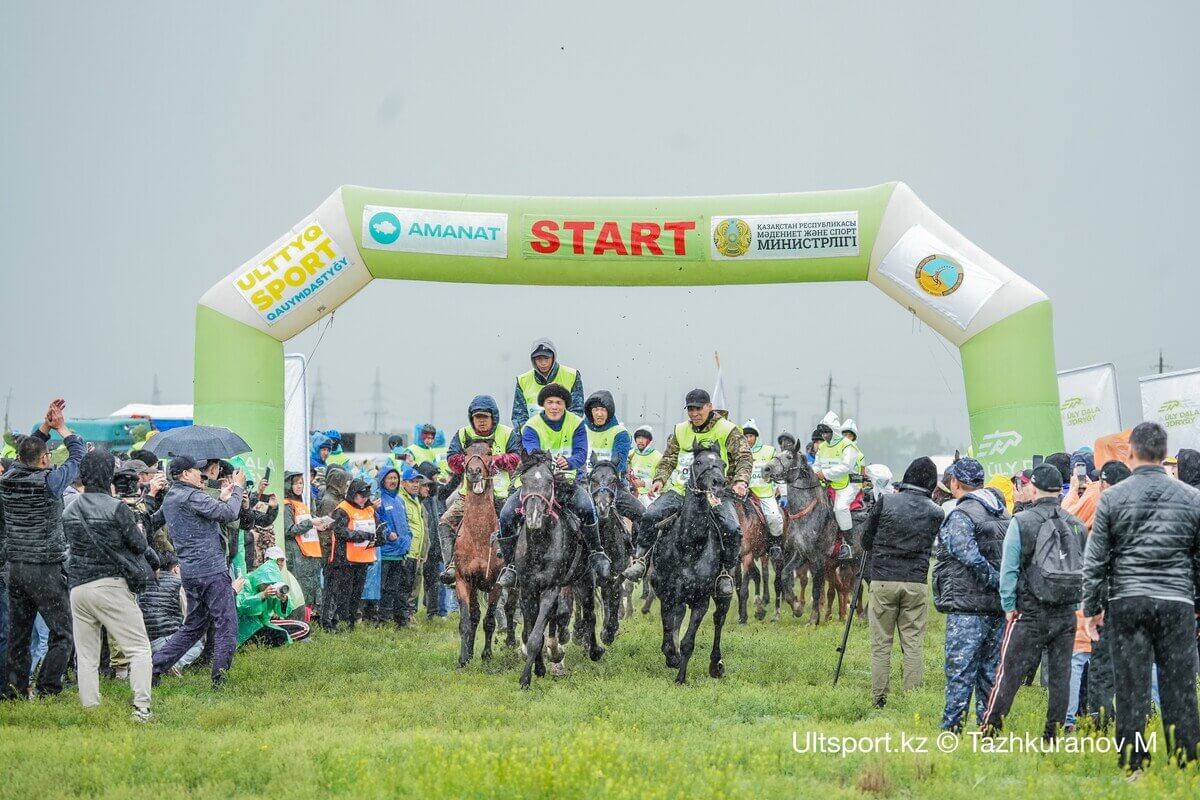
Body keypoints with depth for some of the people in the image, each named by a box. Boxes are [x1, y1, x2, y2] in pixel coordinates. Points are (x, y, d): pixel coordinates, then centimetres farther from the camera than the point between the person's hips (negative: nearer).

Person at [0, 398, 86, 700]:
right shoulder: (50, 481, -13)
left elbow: (27, 451, 22)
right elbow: (79, 454, 2)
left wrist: (46, 425, 20)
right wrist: (61, 427, 15)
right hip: (46, 569, -6)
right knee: (62, 633, -1)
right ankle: (47, 691, -7)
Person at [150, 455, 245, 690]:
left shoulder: (170, 498, 17)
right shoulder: (191, 496, -13)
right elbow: (228, 513, -15)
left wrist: (222, 497, 17)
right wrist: (238, 488, -1)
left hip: (190, 571, 9)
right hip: (211, 569, -9)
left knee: (193, 626, 17)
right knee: (226, 624, -2)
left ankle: (154, 666, 12)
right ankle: (220, 678, -3)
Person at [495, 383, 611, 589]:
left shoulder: (576, 424, 0)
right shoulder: (531, 427, -3)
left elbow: (581, 453, -11)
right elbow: (531, 454, -19)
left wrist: (568, 462, -35)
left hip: (567, 479, 0)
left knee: (586, 508, -32)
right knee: (506, 515, -19)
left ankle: (596, 554, -16)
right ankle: (510, 565, -7)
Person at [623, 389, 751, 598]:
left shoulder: (727, 431, 1)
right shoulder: (680, 431, 15)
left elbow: (744, 457, -5)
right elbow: (669, 458, 21)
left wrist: (740, 481, -23)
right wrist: (660, 479, 2)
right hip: (682, 489, 3)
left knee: (732, 529, -26)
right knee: (650, 516, -17)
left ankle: (726, 573, -10)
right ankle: (639, 559, -6)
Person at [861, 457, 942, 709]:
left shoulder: (885, 502, -3)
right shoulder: (935, 513, 0)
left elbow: (866, 540, 6)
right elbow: (930, 546, 12)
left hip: (883, 581, -1)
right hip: (917, 583, 1)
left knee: (880, 644, 5)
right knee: (914, 645, 6)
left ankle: (879, 699, 6)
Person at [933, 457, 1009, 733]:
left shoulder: (960, 516, -11)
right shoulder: (1002, 514, 14)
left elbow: (970, 557, -22)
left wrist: (996, 582, -15)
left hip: (967, 606, -8)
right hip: (998, 606, 8)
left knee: (960, 668, -5)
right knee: (989, 667, 13)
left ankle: (951, 726, -6)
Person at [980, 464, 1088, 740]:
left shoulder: (1022, 522, -6)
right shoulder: (1077, 526, 6)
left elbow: (1009, 569, -6)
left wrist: (1009, 606, 1)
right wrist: (1075, 603, 14)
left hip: (1030, 613, -3)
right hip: (1067, 614, 4)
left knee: (1010, 673, 0)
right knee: (1060, 675, 8)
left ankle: (989, 730, 1)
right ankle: (1054, 735, 10)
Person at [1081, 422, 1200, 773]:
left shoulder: (1113, 498, 0)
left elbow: (1095, 560, 3)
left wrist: (1091, 607, 12)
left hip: (1126, 603, 0)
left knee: (1131, 691, 2)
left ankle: (1132, 766, 3)